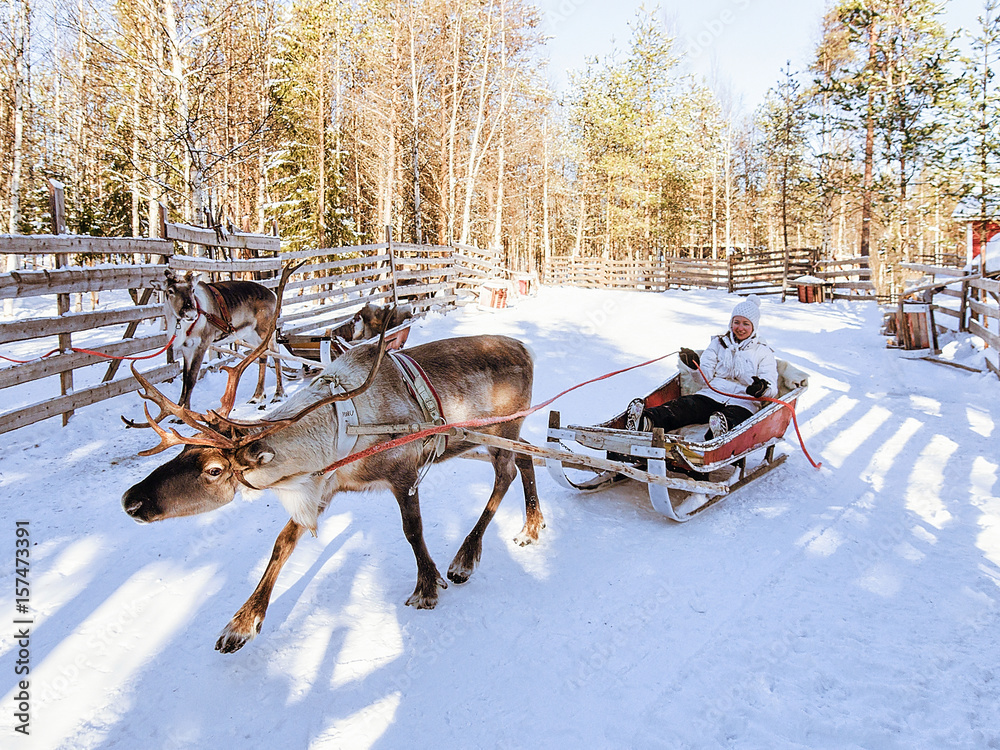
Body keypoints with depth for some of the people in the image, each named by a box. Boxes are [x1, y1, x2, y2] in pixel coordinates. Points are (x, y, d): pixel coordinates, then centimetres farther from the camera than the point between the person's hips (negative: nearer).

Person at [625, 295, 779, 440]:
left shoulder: (763, 352, 16)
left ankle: (722, 427, -75)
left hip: (742, 404, -1)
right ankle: (646, 421, -59)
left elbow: (772, 389, 5)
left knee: (732, 418, -39)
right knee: (684, 406, -31)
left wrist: (762, 388, -20)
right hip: (712, 394, 1)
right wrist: (696, 366, -13)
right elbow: (706, 375, 11)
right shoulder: (718, 343, 22)